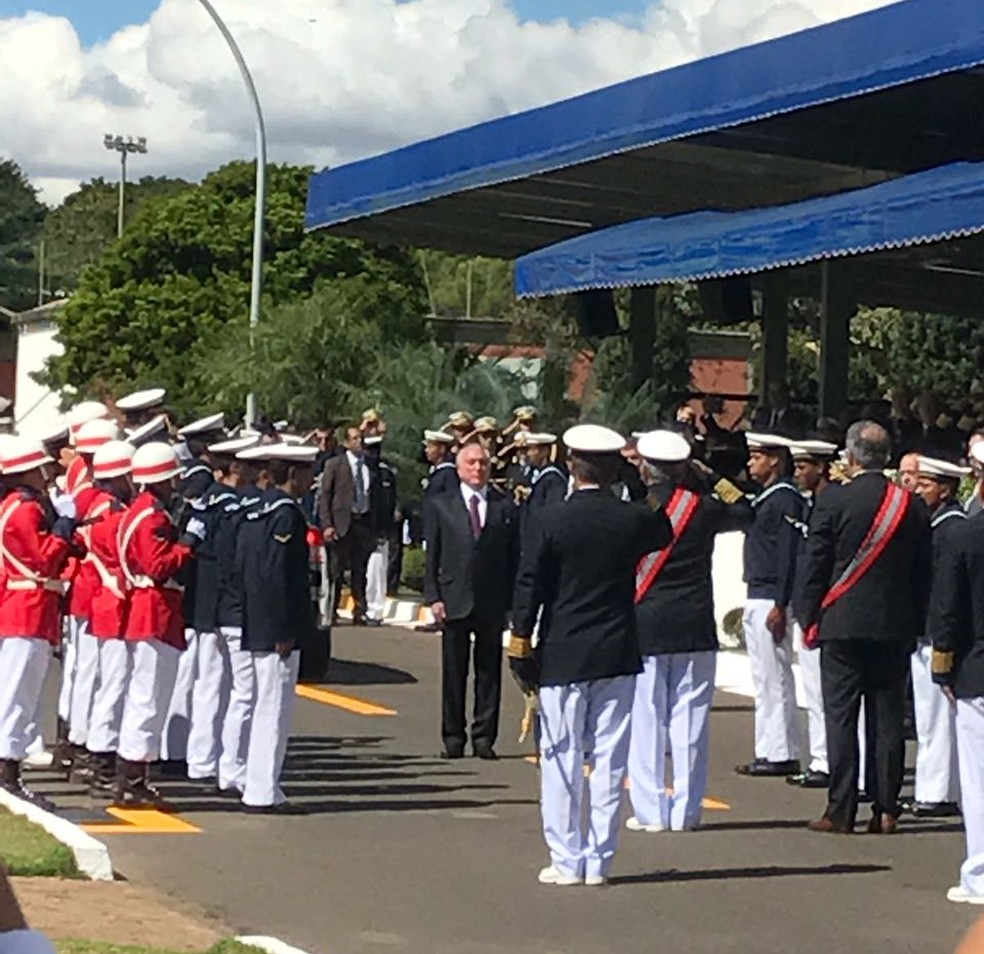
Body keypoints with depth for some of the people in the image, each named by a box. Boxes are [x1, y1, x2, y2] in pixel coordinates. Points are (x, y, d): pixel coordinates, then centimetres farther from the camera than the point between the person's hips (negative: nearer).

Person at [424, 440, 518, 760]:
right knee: (454, 673, 4)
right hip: (454, 601, 0)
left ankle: (484, 738, 8)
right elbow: (431, 556, 5)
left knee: (489, 672, 3)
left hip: (492, 603, 0)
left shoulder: (505, 508, 7)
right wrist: (433, 597, -4)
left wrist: (510, 601, -2)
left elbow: (512, 558, 5)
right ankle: (453, 739, 11)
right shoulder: (440, 506, 7)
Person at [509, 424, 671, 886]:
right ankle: (599, 860, 9)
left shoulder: (554, 521, -9)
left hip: (563, 657, -2)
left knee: (562, 758, 4)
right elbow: (665, 535, 22)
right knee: (609, 758, 7)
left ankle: (566, 860, 6)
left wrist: (521, 646, 0)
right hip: (618, 656, 2)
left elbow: (530, 586, -7)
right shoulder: (634, 519, -1)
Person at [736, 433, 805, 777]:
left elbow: (788, 555, -19)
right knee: (766, 680, 12)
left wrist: (780, 606, -22)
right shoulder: (764, 499, 17)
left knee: (774, 678, -8)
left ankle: (780, 754, -5)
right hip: (756, 599, 11)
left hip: (770, 601, -11)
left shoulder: (786, 500, -13)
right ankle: (770, 752, 17)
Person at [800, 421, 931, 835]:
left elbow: (815, 567, -5)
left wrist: (809, 621, 4)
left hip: (842, 625, -3)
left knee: (841, 716, 0)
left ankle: (841, 811, 0)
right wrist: (914, 625, 16)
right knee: (888, 718, 7)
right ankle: (885, 809, 8)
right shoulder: (912, 507, 4)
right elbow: (923, 574, 9)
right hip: (895, 628, 3)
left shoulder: (833, 501, -8)